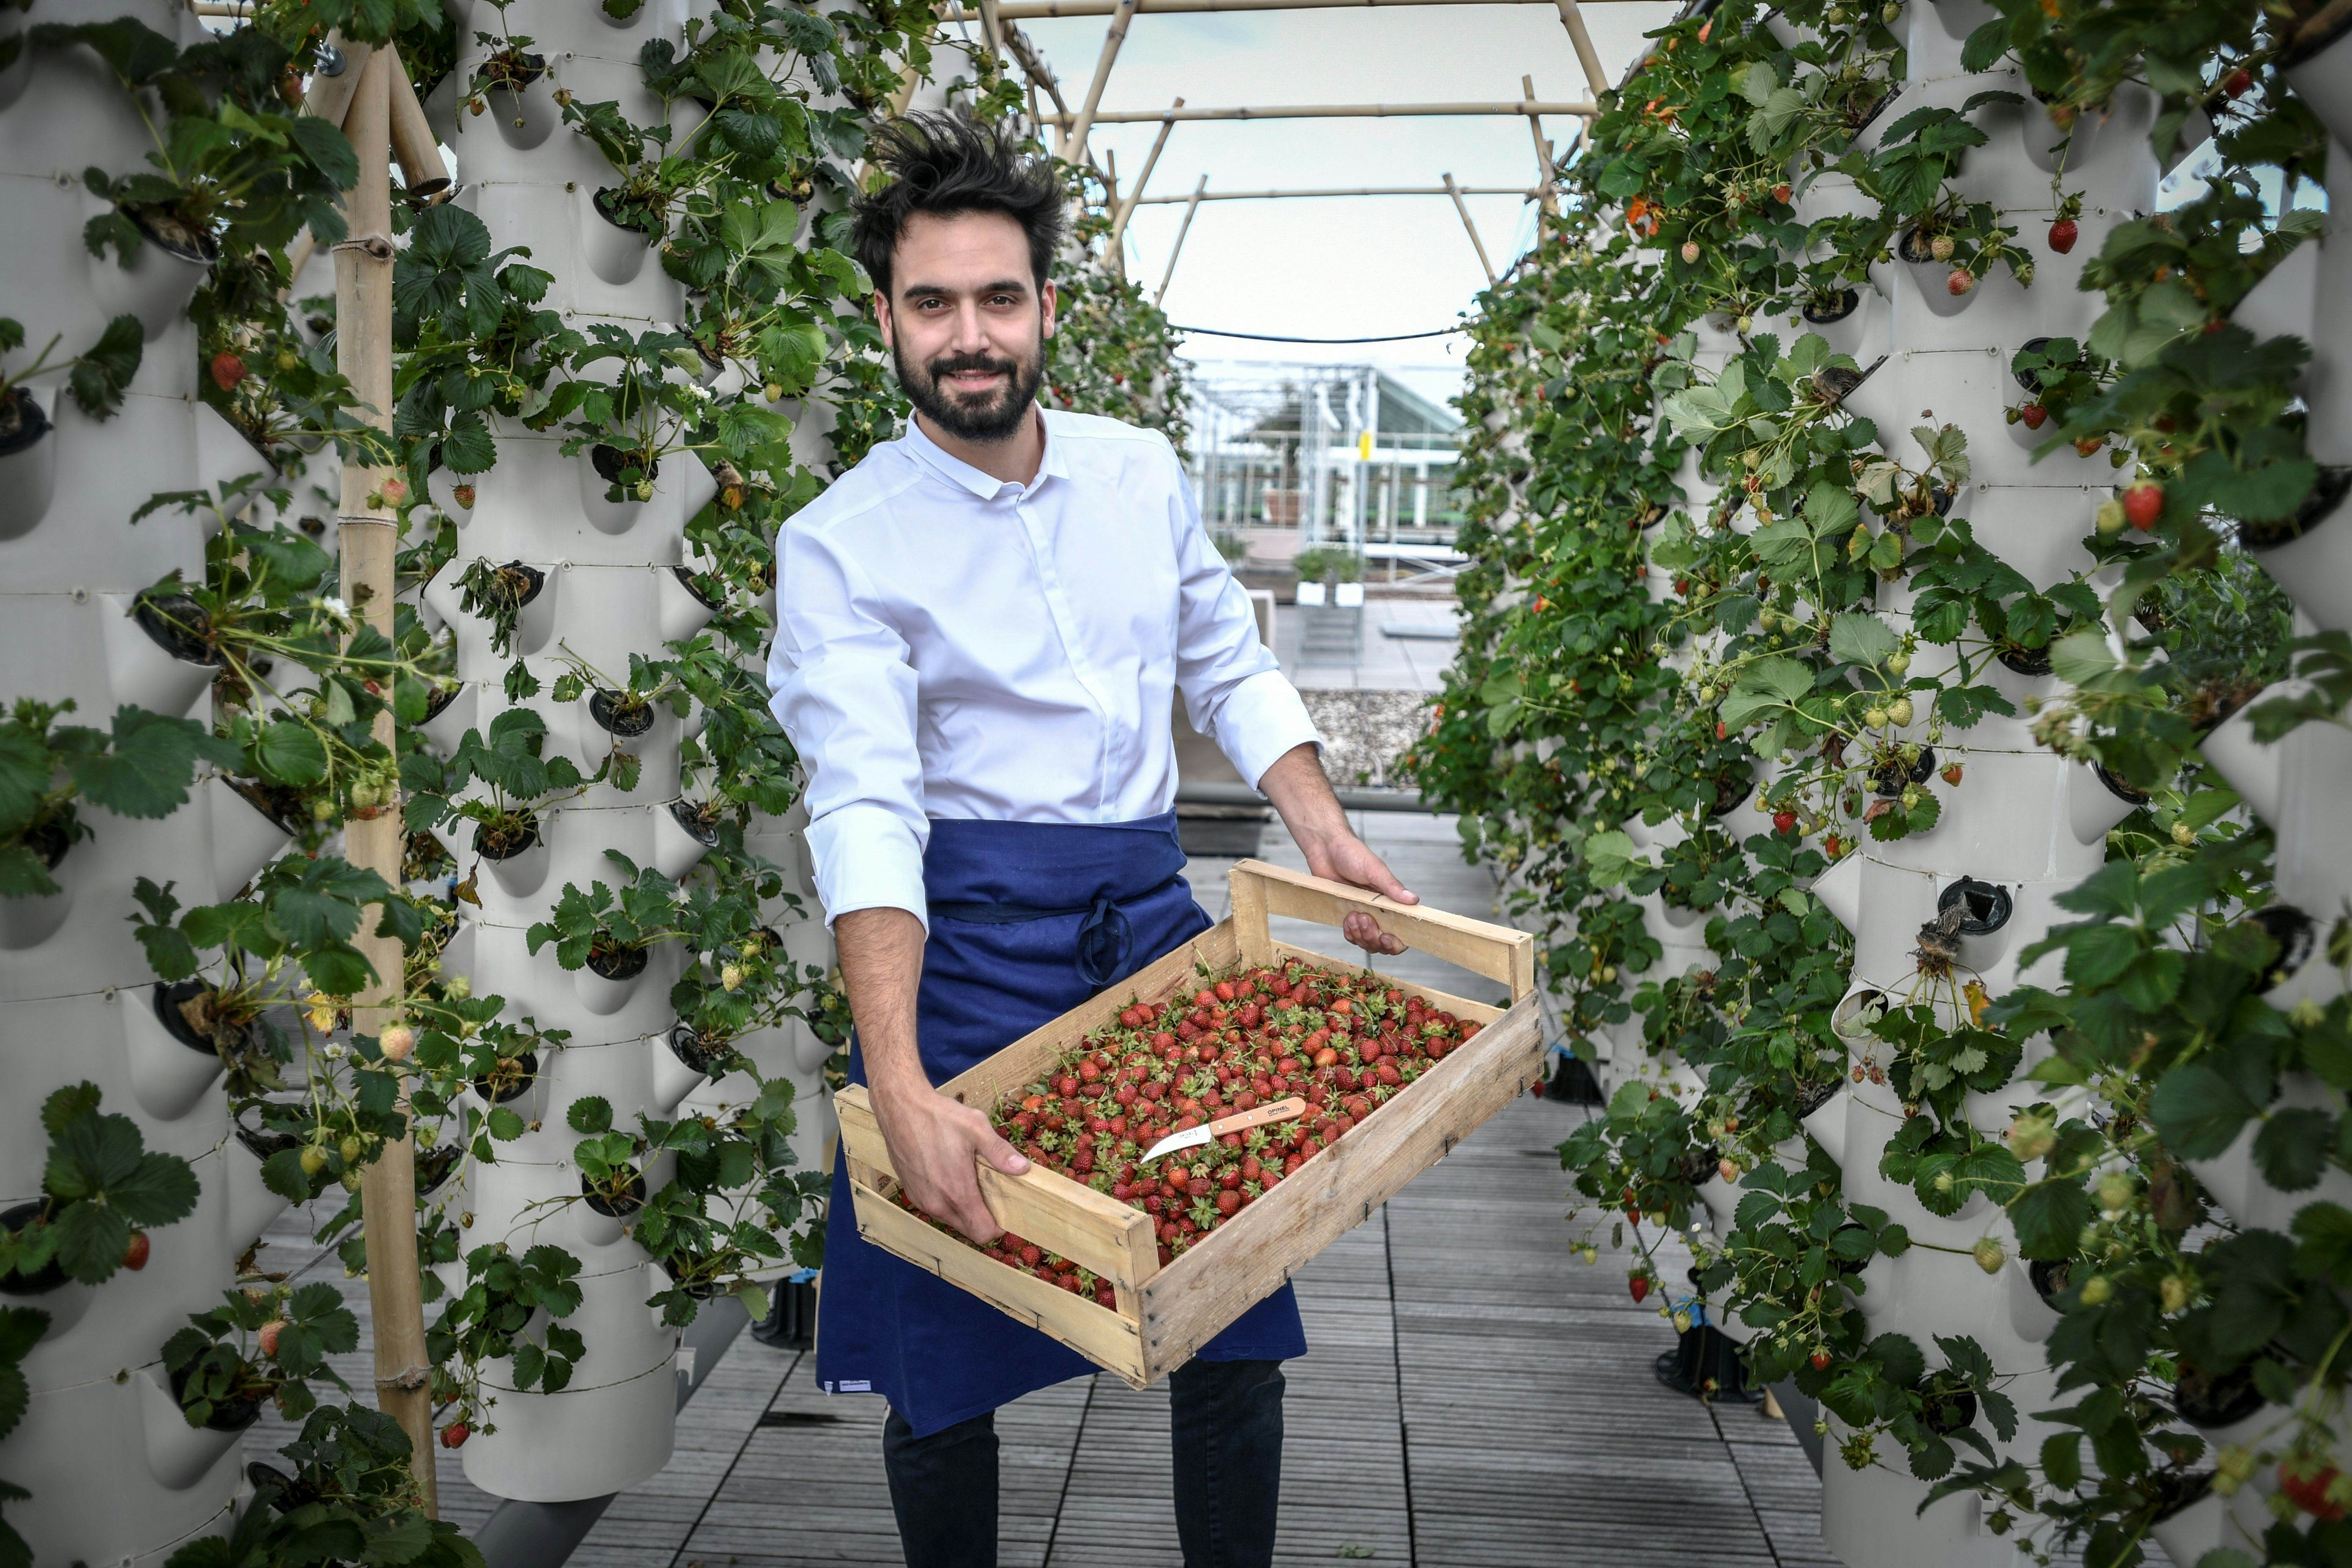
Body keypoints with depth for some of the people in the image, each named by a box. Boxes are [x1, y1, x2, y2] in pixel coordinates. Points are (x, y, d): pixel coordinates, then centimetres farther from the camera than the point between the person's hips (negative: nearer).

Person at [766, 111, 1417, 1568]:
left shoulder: (1143, 472, 7)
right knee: (949, 1355, 5)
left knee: (1237, 1306, 9)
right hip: (969, 933, -4)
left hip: (1151, 905, 4)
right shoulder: (841, 543, -8)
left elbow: (1233, 668, 18)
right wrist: (901, 1091, -30)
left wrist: (1321, 826, 2)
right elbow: (866, 807, -19)